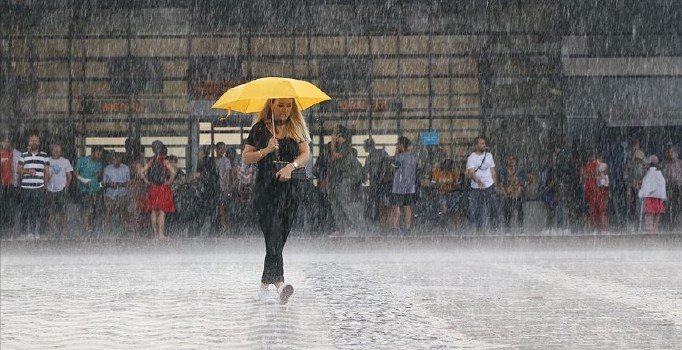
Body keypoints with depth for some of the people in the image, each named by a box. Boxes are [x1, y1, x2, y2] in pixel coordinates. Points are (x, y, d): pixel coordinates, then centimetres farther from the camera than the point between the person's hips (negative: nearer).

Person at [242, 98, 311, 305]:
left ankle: (264, 286, 16)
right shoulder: (260, 129, 4)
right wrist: (266, 151, -13)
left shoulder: (297, 129, 11)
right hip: (266, 188, -3)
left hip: (289, 189, 3)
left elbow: (306, 154, 1)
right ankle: (279, 283, -31)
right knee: (273, 236, -17)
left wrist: (291, 166, -17)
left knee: (279, 239, 5)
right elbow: (245, 158, 3)